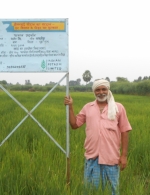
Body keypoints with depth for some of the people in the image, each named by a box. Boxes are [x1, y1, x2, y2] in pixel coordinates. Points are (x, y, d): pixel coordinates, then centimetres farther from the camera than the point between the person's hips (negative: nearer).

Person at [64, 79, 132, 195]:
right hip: (92, 155, 2)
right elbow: (74, 125, 11)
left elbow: (124, 131, 2)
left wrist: (124, 155, -2)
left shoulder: (118, 107, 2)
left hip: (111, 156, -2)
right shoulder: (87, 107, 8)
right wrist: (70, 107, 1)